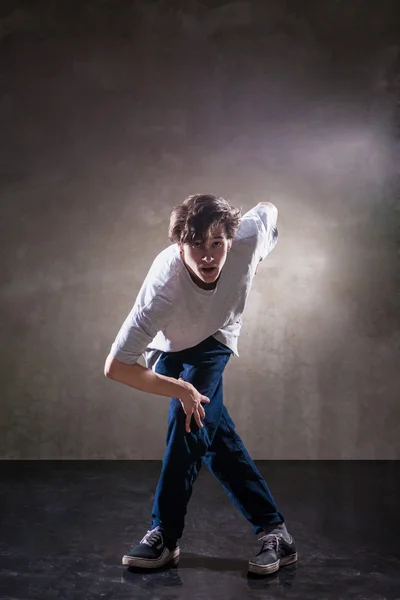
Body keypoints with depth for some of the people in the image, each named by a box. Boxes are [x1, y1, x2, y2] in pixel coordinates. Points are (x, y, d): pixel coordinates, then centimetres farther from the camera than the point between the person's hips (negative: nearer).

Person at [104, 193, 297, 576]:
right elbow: (115, 367, -41)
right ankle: (274, 532, -2)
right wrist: (182, 390, -36)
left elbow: (269, 210, -8)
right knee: (214, 432, -11)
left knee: (188, 417, -21)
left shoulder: (249, 236, -35)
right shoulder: (164, 286, -43)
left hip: (214, 340, 1)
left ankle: (165, 536, -11)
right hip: (169, 348, -1)